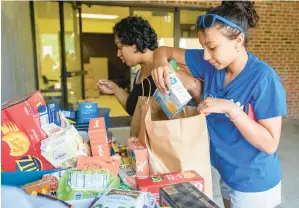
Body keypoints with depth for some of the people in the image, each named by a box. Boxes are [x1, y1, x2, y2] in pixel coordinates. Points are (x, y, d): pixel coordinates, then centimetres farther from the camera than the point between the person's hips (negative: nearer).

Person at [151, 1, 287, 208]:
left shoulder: (263, 78, -25)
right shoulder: (211, 63, -8)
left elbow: (270, 144, -23)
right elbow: (165, 51, -2)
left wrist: (231, 109, -33)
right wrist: (161, 63, -24)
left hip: (254, 183, -5)